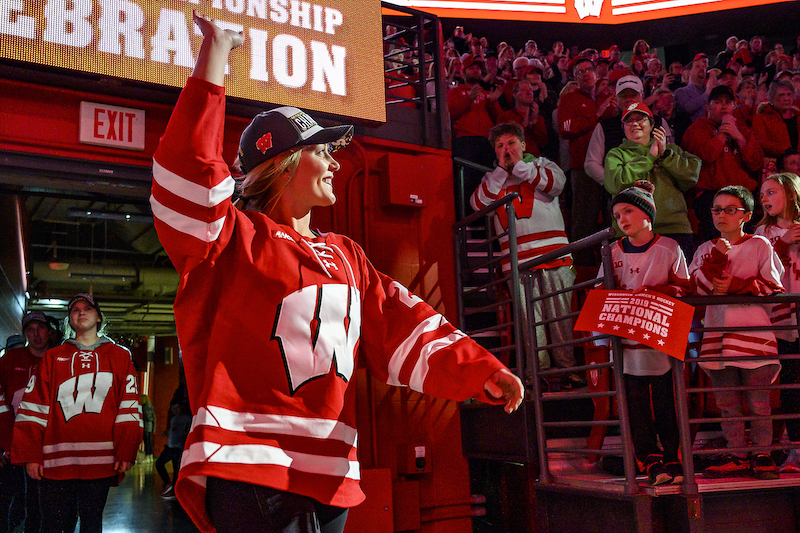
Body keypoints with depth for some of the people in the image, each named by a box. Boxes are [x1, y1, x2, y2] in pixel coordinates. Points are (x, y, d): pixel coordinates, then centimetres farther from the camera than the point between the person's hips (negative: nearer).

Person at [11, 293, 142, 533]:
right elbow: (33, 409, 8)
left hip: (100, 463, 0)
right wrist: (30, 455, -2)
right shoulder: (52, 358, 15)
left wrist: (125, 452, -4)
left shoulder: (119, 356, 12)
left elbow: (129, 407, 5)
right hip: (55, 461, 1)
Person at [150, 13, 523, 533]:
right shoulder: (235, 240, 1)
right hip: (247, 474, -6)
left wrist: (478, 370, -4)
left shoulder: (346, 258, 18)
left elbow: (407, 330, 12)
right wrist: (214, 56, -14)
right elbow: (189, 179, -17)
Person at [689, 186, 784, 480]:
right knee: (727, 403, 7)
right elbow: (696, 289, 1)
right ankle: (737, 457, 15)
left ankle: (762, 455, 12)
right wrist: (716, 259, -11)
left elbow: (773, 287, -1)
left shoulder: (760, 245, 4)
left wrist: (735, 285, -12)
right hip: (717, 332, 3)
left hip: (753, 331, -3)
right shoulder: (706, 250, 13)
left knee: (758, 403, 0)